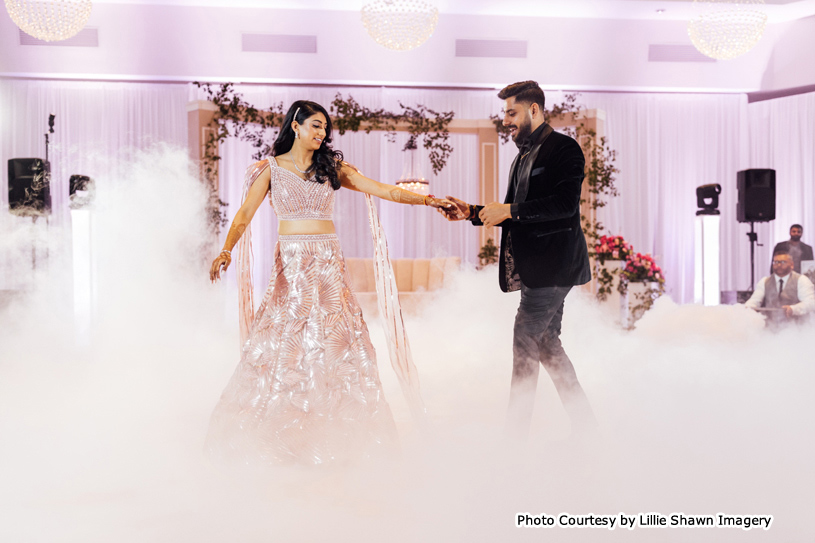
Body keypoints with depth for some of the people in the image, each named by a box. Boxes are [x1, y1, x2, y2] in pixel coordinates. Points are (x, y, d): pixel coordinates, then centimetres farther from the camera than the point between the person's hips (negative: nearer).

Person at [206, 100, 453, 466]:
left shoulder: (331, 168, 11)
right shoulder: (271, 168, 6)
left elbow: (386, 191, 5)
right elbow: (244, 215, -2)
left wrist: (428, 200, -5)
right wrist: (226, 250, -19)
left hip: (328, 262, 2)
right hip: (291, 263, -2)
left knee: (334, 342, -1)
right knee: (284, 343, -5)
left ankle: (333, 433, 7)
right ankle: (278, 437, 6)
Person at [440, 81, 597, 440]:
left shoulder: (564, 149, -7)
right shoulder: (523, 157, 21)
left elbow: (566, 204, -20)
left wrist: (510, 210, -19)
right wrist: (472, 213, 10)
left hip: (552, 266, -10)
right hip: (531, 268, 10)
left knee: (525, 341, -10)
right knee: (546, 343, 11)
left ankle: (515, 431, -5)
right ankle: (584, 423, 19)